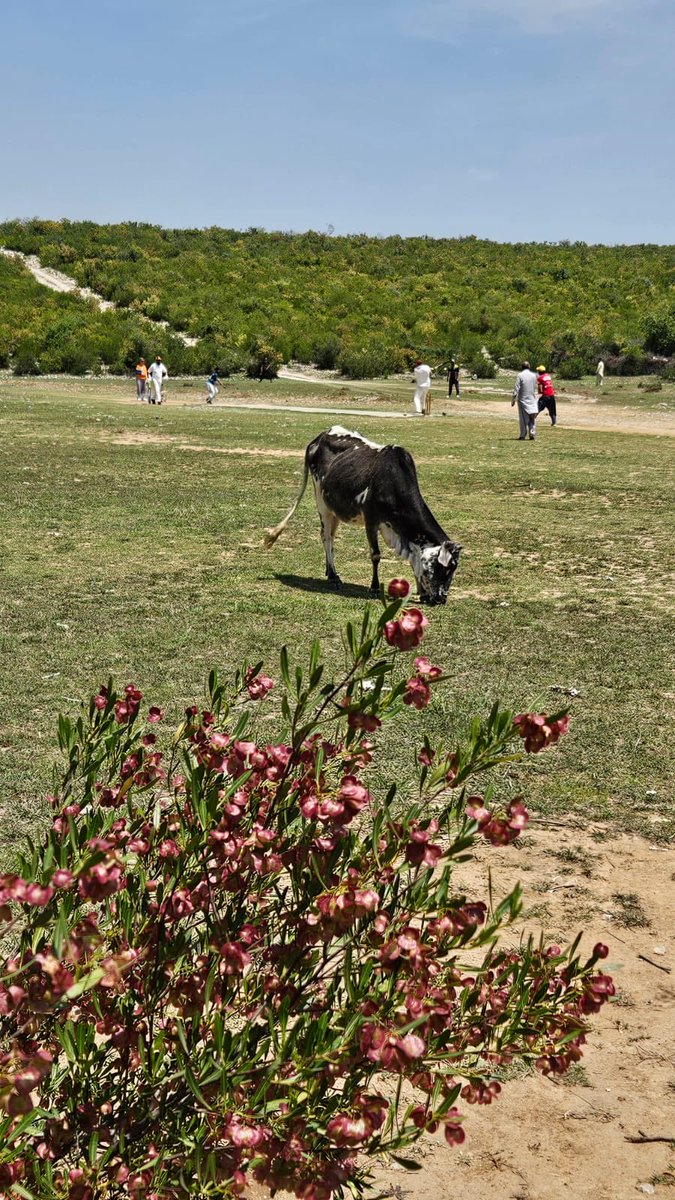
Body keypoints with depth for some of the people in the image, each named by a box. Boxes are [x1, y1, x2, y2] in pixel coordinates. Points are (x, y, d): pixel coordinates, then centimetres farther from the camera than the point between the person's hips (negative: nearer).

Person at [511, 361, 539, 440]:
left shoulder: (520, 375, -8)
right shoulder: (534, 375, 4)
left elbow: (516, 389, -11)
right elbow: (535, 388, 11)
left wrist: (513, 400, -8)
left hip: (523, 400, -3)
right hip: (532, 399, 3)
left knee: (523, 418, 1)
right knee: (532, 418, 6)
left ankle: (523, 435, 2)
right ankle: (532, 434, -1)